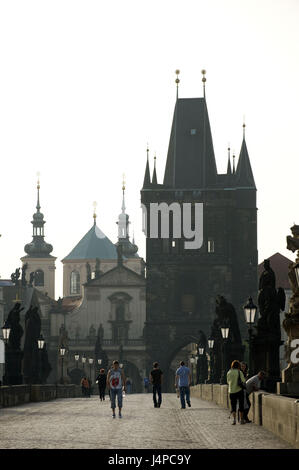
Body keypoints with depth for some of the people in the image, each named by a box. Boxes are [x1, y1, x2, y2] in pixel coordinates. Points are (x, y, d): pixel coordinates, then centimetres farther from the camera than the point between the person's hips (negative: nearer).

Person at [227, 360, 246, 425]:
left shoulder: (229, 373, 3)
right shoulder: (239, 372, -8)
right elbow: (243, 381, -9)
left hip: (231, 391, 3)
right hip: (239, 390, -3)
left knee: (233, 406, 7)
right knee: (241, 405, 9)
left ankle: (234, 419, -10)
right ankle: (241, 420, 13)